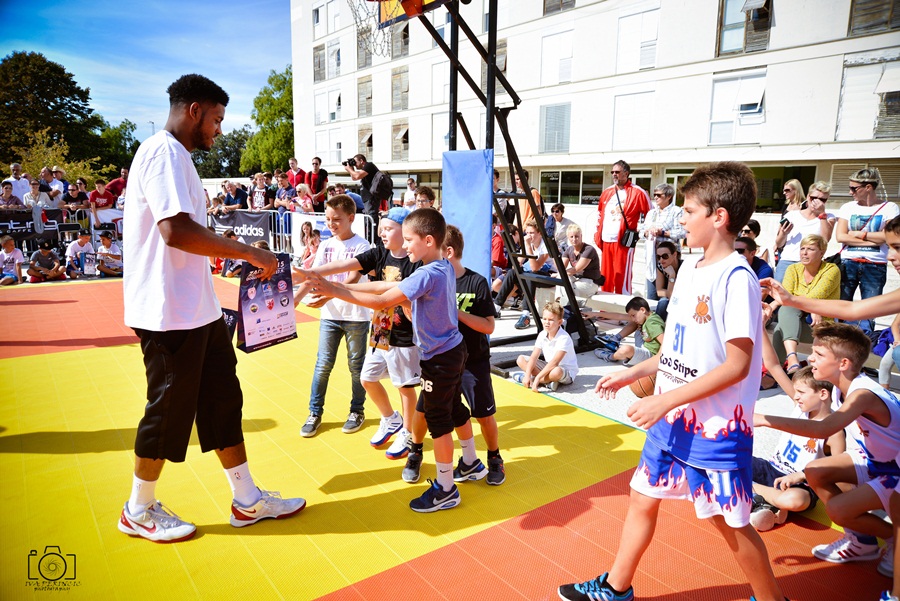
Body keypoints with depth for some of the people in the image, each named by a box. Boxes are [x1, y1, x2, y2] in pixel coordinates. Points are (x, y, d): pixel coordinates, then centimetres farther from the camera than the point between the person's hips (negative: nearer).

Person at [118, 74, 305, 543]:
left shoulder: (176, 156, 18)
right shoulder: (165, 152, -14)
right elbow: (176, 230, -27)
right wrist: (249, 252, -21)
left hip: (196, 309, 10)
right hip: (170, 313, -10)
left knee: (222, 400, 13)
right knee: (169, 410, 4)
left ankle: (247, 500, 24)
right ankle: (139, 511, 26)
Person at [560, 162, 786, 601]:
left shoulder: (736, 277, -19)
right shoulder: (688, 270, 7)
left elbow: (737, 364, -22)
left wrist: (666, 400, -23)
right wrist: (629, 375, 11)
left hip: (716, 427, -8)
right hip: (671, 419, 8)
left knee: (731, 522, 9)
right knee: (642, 498, 17)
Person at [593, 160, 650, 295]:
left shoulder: (637, 193, -4)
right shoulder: (606, 192, 14)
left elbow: (650, 215, 0)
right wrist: (597, 233, 17)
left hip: (623, 241, -6)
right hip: (606, 240, 6)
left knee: (622, 277, -5)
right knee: (605, 276, 12)